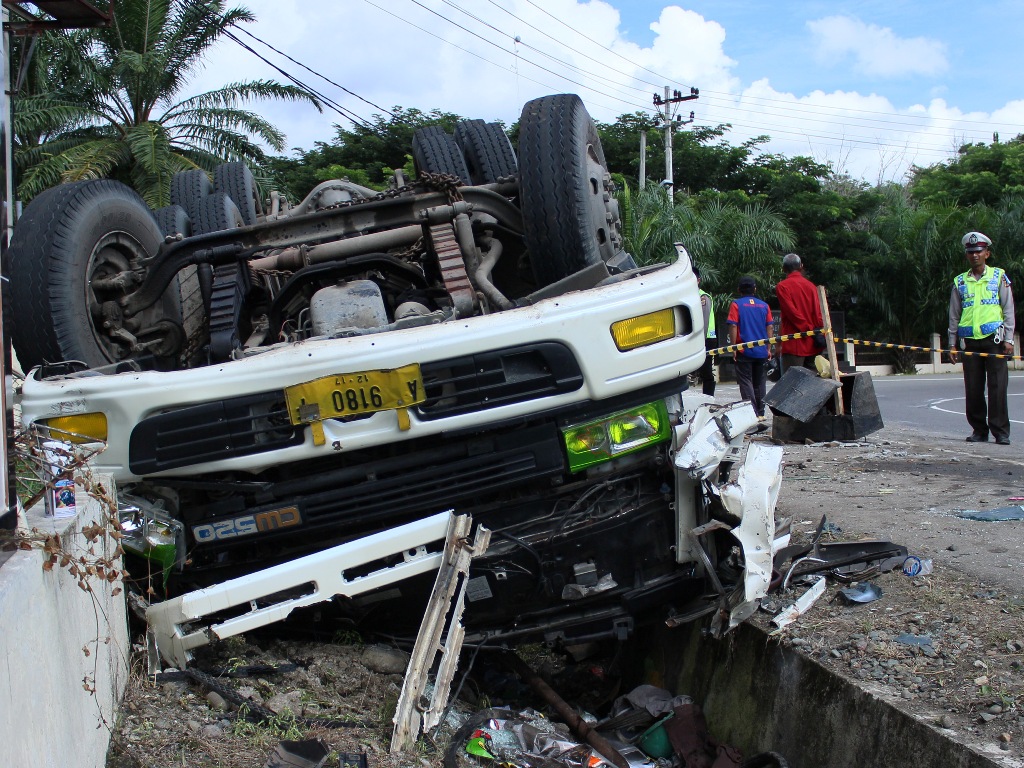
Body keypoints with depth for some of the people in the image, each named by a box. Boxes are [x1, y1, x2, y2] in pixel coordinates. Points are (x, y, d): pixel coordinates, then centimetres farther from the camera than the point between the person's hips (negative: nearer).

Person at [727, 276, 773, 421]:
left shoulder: (736, 305, -5)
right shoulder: (764, 305, 5)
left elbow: (733, 326, -11)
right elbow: (769, 327, 6)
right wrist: (768, 348, 12)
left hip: (744, 351, -4)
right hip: (761, 351, 4)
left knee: (746, 382, -1)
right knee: (759, 382, 14)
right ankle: (760, 413, 16)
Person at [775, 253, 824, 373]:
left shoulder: (782, 286, -4)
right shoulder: (811, 286, 13)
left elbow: (792, 312, -11)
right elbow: (818, 312, 8)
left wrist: (808, 329, -6)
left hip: (794, 345, -6)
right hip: (812, 345, 6)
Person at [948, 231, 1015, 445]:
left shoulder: (998, 276, 8)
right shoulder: (960, 282, 12)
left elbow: (1008, 309, 5)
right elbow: (954, 315, 15)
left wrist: (1008, 339, -4)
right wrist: (952, 344, 9)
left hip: (994, 339, -2)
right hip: (970, 341, 2)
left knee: (997, 387, -6)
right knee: (973, 389, 2)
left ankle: (1001, 431, -3)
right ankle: (979, 430, 10)